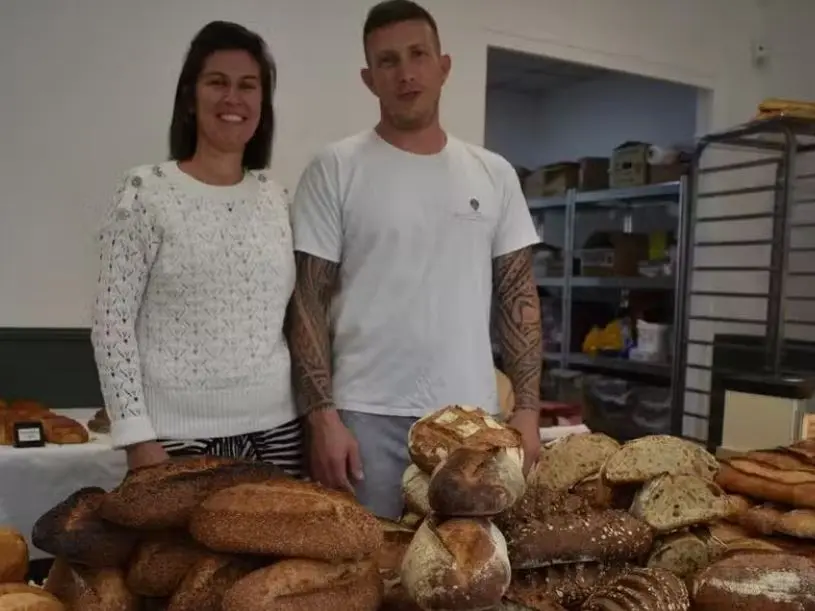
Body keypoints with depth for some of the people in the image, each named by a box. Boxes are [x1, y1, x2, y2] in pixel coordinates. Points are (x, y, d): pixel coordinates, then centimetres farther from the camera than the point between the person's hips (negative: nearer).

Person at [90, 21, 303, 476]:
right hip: (179, 433, -3)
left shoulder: (276, 197, 7)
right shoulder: (147, 193, -6)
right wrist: (136, 435, -11)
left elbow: (296, 317, 11)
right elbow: (112, 320, -7)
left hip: (275, 428, 4)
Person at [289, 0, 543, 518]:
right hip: (368, 416, -3)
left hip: (471, 416, 3)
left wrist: (528, 407, 2)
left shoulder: (494, 174, 7)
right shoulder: (335, 170, -2)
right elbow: (310, 303, -4)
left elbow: (519, 296, 8)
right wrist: (322, 415, -11)